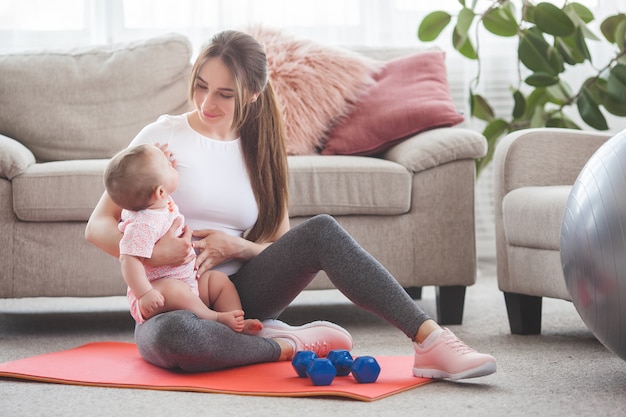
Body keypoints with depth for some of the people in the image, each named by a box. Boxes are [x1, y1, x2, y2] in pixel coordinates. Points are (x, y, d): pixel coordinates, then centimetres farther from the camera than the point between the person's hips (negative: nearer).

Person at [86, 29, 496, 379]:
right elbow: (97, 226, -3)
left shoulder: (258, 150, 11)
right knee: (174, 335, -43)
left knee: (321, 230, -22)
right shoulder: (163, 136, -1)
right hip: (170, 305, -4)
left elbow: (281, 244, 12)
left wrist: (237, 246, -10)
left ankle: (431, 342, -30)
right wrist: (148, 251, -23)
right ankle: (286, 345, -21)